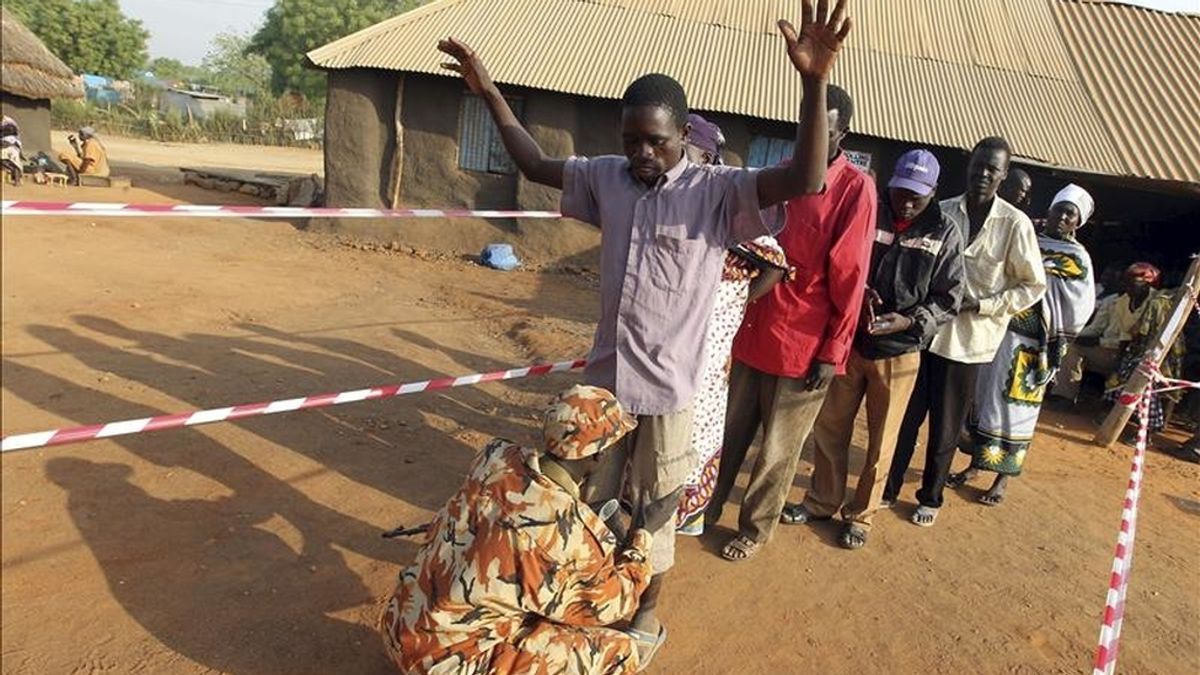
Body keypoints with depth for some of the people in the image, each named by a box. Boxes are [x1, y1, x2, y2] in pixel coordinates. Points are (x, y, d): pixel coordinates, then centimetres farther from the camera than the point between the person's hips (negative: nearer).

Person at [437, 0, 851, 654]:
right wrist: (490, 92, 10)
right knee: (593, 496, 22)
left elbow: (805, 182, -27)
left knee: (653, 505, 15)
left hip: (666, 386, -4)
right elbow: (536, 165, 15)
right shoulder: (607, 177, 1)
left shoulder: (716, 190, -13)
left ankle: (648, 603, 40)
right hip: (603, 376, 5)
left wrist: (813, 84, -40)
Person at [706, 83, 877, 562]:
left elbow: (850, 278, -12)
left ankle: (754, 530, 29)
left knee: (778, 450, 10)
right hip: (754, 332, 5)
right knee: (731, 432, 18)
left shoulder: (856, 188, -11)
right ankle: (708, 507, 36)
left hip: (803, 344, -5)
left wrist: (832, 352, -12)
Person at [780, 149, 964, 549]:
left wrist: (908, 321, -17)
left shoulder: (945, 234, -2)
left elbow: (948, 298, -1)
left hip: (899, 352, -1)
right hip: (848, 341, 1)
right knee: (829, 427, 12)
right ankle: (822, 502, 31)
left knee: (881, 441, 10)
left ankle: (860, 514, 28)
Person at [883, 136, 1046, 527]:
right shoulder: (942, 213, -1)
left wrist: (981, 306, -11)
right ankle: (888, 488, 26)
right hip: (925, 330, 2)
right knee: (905, 417, 10)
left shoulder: (1015, 224, -7)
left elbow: (1033, 286, 0)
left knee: (945, 428, 12)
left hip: (968, 340, -1)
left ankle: (930, 497, 31)